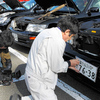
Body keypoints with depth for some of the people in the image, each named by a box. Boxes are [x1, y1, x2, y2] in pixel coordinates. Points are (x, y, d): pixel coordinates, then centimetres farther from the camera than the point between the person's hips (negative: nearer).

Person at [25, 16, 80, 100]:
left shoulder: (48, 32, 7)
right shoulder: (57, 41, -24)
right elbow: (56, 67, -15)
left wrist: (67, 65, 19)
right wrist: (69, 63, 3)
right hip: (38, 81, -10)